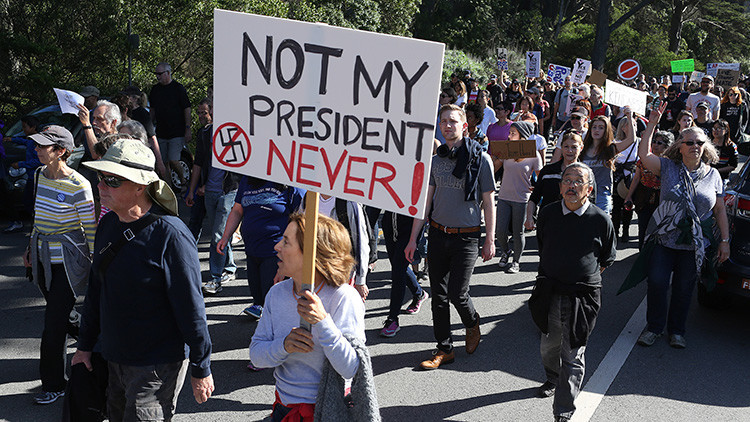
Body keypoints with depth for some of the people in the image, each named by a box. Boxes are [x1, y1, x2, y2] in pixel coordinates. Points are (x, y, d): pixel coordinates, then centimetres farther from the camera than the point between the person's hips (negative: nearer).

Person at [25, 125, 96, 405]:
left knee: (55, 324, -2)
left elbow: (91, 229, -13)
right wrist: (32, 247, 20)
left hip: (68, 262, -7)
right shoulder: (39, 175, 4)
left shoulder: (78, 186, -19)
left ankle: (54, 384, 13)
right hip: (44, 259, 7)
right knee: (57, 319, 15)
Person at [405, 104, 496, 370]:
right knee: (439, 294, 6)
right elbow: (425, 201, 8)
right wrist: (413, 238, 4)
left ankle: (472, 324, 30)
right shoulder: (436, 160, 6)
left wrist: (489, 240, -4)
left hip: (467, 236, -4)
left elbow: (488, 203, -2)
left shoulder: (480, 159, -5)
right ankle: (444, 349, 19)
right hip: (438, 234, 4)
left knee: (457, 293, -4)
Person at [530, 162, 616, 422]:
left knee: (572, 356, 1)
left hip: (583, 298, -3)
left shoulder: (601, 220, -7)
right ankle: (553, 379, 49)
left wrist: (584, 278, 6)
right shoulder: (547, 214, 1)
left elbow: (607, 260, 6)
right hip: (550, 295, 3)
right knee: (548, 347, 19)